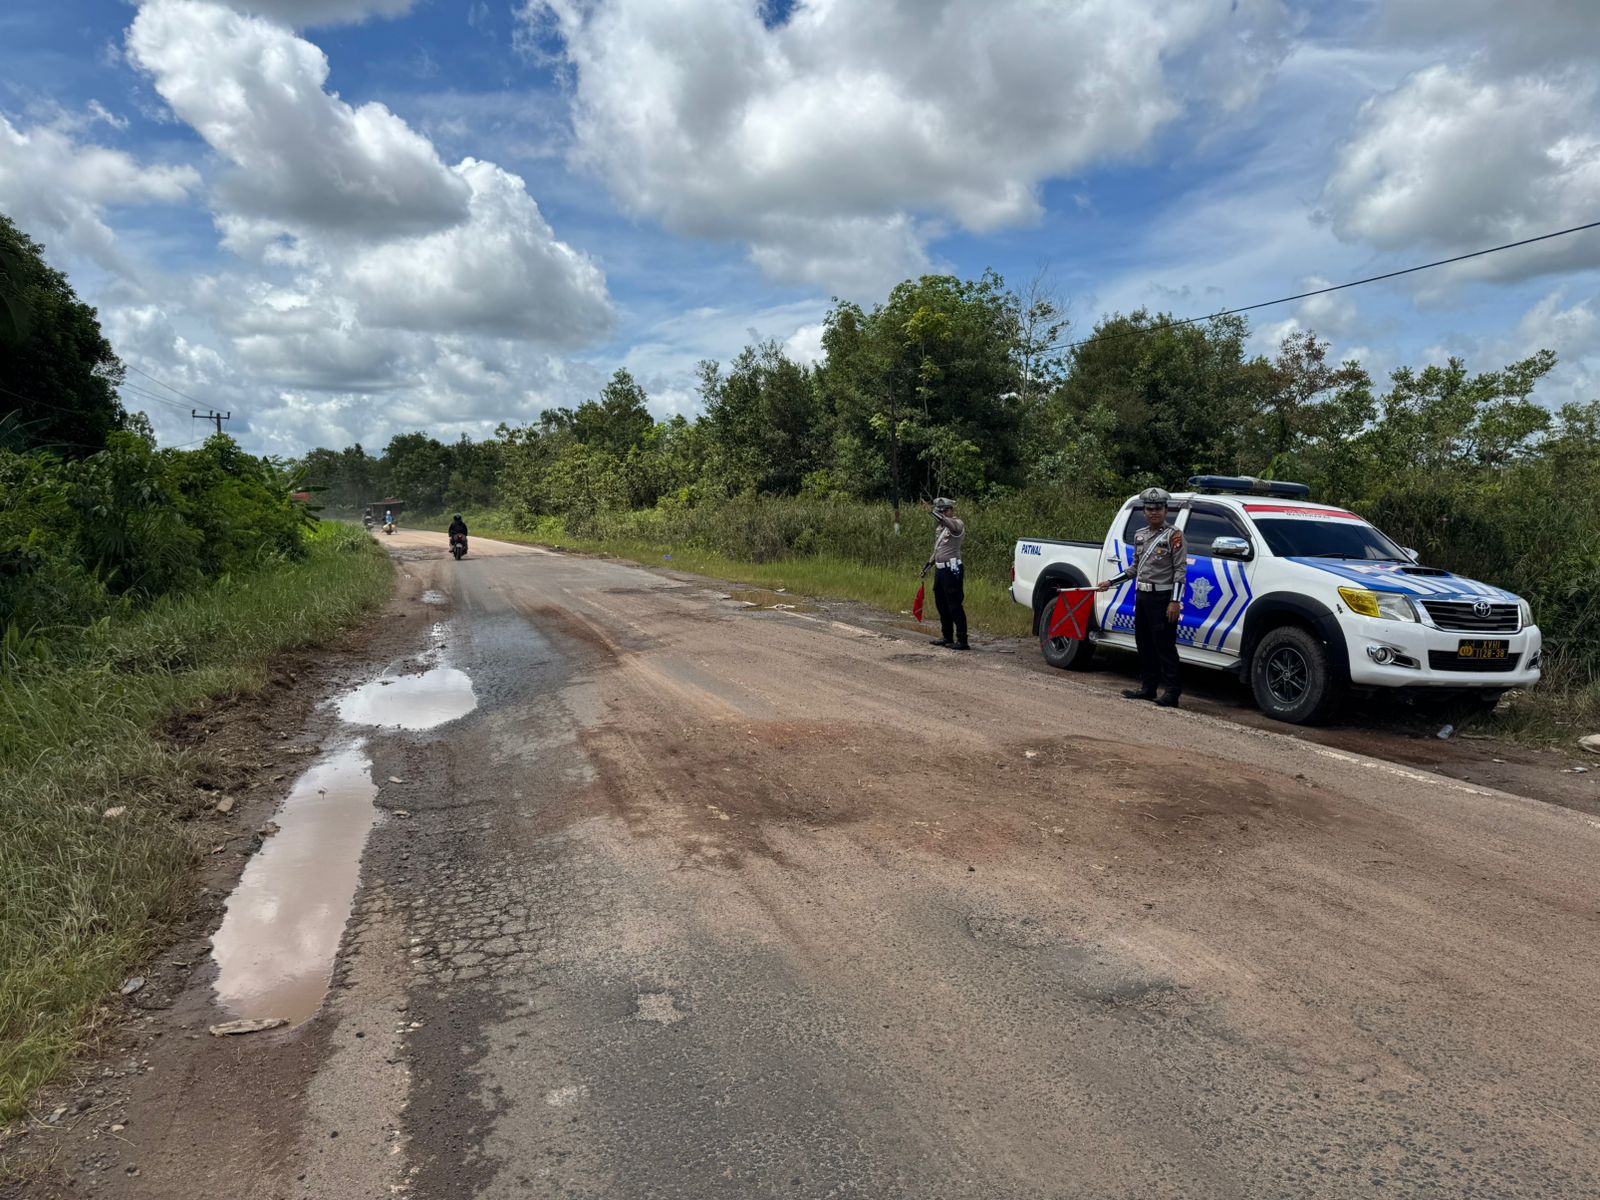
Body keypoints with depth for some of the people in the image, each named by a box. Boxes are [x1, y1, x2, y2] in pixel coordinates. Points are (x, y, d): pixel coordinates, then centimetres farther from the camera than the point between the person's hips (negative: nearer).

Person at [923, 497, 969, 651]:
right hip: (940, 569, 9)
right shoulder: (940, 527, 16)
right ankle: (948, 637, 25)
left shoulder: (957, 524, -11)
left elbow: (950, 523, -36)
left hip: (952, 570, -9)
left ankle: (962, 640, -7)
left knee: (955, 606, -9)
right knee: (941, 605, 15)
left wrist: (933, 511, -46)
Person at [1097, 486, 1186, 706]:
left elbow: (1181, 570, -11)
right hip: (1142, 596, 7)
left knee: (1165, 646, -6)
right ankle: (1147, 687, 22)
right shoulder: (1139, 536, 14)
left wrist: (1175, 601, -17)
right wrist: (1110, 582, 15)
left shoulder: (1173, 535, -7)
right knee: (1144, 645, 12)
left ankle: (1171, 692, -2)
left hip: (1162, 597, -7)